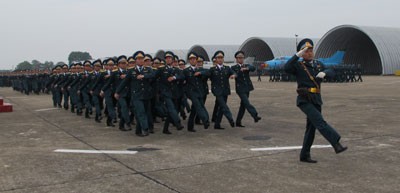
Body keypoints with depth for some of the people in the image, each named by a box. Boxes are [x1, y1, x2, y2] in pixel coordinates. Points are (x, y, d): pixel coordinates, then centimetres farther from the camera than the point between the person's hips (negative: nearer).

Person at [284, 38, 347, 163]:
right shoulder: (298, 65, -2)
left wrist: (324, 73, -17)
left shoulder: (318, 64, 15)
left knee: (311, 127, 9)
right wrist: (297, 55, -24)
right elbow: (287, 69, -22)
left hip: (316, 100, 6)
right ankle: (337, 144, -30)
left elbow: (331, 72, 5)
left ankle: (304, 155, 18)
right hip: (305, 100, -6)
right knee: (320, 122, -22)